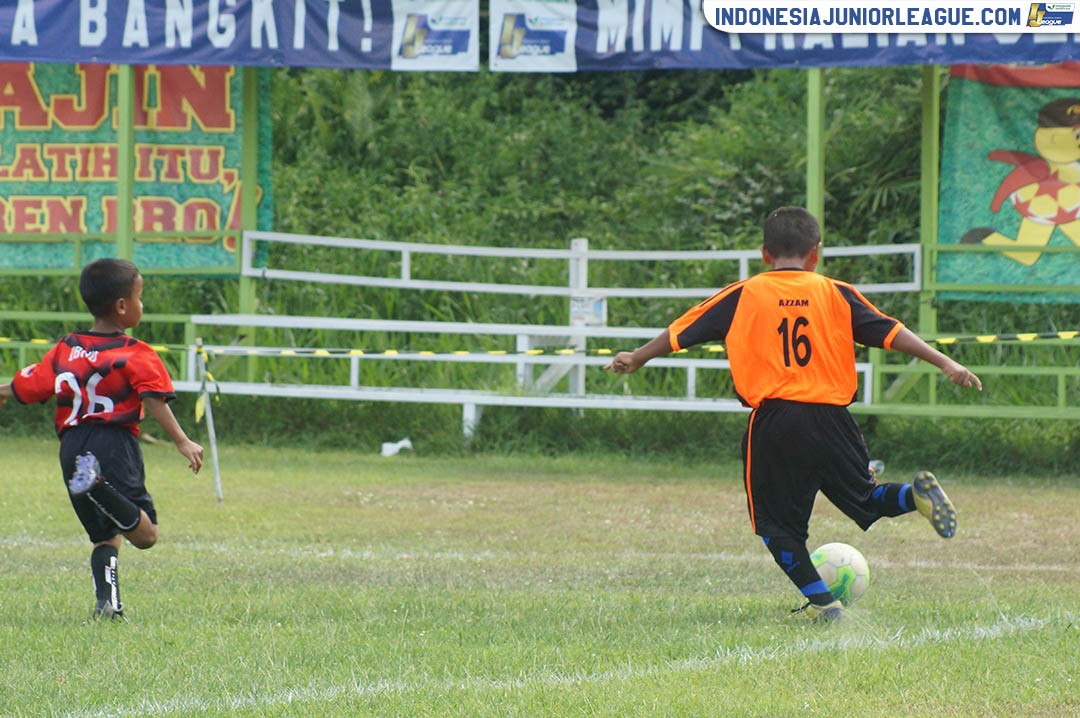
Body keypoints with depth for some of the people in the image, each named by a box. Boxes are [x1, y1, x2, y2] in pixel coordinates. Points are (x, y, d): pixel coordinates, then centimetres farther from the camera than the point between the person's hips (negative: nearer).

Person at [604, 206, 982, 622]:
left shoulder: (743, 296, 6)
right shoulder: (836, 294, 7)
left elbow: (683, 331, 13)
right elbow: (889, 332, 5)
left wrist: (638, 357, 27)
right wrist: (944, 363, 9)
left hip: (773, 422, -2)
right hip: (830, 418, 2)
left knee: (776, 521, 8)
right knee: (863, 499, 17)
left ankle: (821, 601, -5)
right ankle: (915, 494, -13)